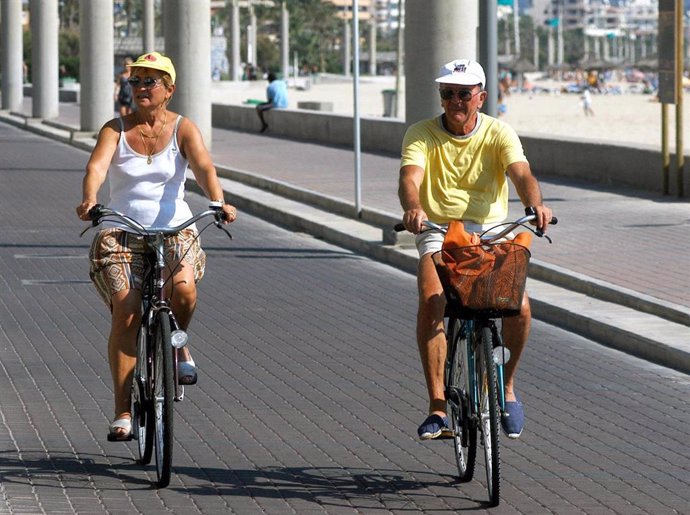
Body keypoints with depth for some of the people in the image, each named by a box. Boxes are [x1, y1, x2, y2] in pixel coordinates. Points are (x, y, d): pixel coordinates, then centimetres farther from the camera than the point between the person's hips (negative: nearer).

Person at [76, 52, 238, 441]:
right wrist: (89, 200, -37)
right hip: (121, 233, 0)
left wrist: (219, 202, -35)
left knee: (183, 289, -30)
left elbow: (204, 167, -14)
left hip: (174, 230, 0)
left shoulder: (183, 128, 2)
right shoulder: (116, 129, 2)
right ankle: (123, 411, -8)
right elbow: (97, 166, -15)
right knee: (125, 313, -16)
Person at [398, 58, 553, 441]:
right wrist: (412, 208, -42)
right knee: (430, 303, -29)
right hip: (438, 234, 0)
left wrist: (535, 205, -39)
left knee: (519, 308, -22)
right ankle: (438, 408, -23)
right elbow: (409, 178, -18)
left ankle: (507, 386, 8)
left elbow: (521, 173, -17)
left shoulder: (498, 133, 1)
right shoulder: (420, 134, -1)